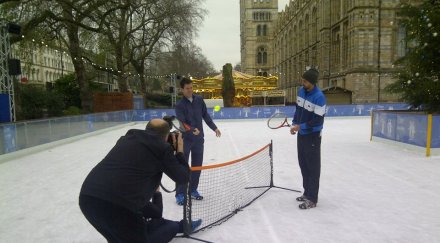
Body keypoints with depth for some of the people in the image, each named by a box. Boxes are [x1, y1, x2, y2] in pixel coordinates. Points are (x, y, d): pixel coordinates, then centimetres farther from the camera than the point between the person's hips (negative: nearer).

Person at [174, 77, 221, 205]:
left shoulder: (199, 100, 1)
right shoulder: (180, 105, -13)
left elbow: (205, 115, 10)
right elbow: (181, 123, -21)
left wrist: (214, 128, 9)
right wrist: (192, 130, -38)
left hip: (199, 139, 5)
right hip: (185, 139, -4)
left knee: (197, 165, 11)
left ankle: (193, 190, 25)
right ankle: (180, 194, 9)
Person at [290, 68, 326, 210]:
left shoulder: (319, 97, -22)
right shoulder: (301, 91, 2)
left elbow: (318, 120, -23)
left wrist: (301, 126, -20)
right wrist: (294, 123, 5)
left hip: (312, 135, -8)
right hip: (301, 134, 8)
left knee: (313, 166, 0)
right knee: (303, 163, 17)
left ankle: (312, 199, 10)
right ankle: (307, 192, 32)